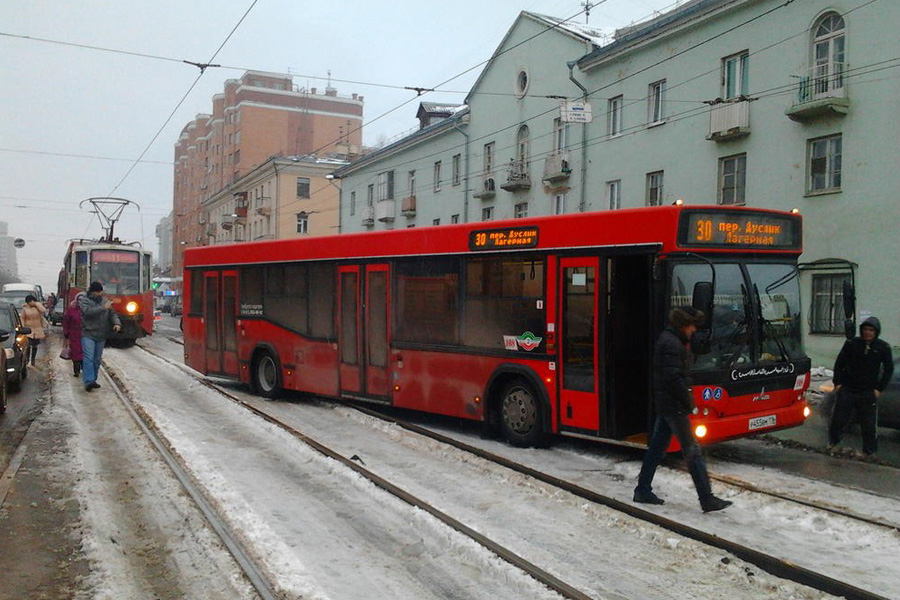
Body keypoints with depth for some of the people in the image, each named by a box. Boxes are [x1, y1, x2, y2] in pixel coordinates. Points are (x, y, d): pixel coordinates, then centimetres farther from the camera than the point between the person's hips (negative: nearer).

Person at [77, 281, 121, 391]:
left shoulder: (104, 301, 12)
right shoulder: (83, 300, -2)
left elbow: (112, 313, 12)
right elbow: (88, 311, -20)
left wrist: (117, 323, -7)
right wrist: (103, 308, -25)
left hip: (101, 336, 5)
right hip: (88, 334, -5)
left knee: (97, 359, 9)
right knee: (89, 358, -14)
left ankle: (93, 380, 19)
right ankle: (88, 381, -20)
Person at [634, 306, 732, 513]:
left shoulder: (667, 339, 15)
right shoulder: (672, 343, -17)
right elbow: (673, 377, -22)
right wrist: (689, 402, -16)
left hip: (663, 403, 10)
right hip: (674, 405, -10)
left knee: (657, 447, 14)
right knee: (692, 451, -6)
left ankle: (643, 490, 20)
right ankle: (707, 500, -3)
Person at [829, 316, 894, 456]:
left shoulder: (883, 347, -3)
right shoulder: (852, 343, -3)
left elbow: (889, 369, 4)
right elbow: (839, 363, 4)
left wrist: (879, 388, -2)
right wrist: (837, 383, -2)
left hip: (868, 393, 0)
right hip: (847, 389, 1)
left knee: (868, 424, 4)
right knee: (837, 419, 8)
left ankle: (870, 450, 21)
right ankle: (833, 441, 31)